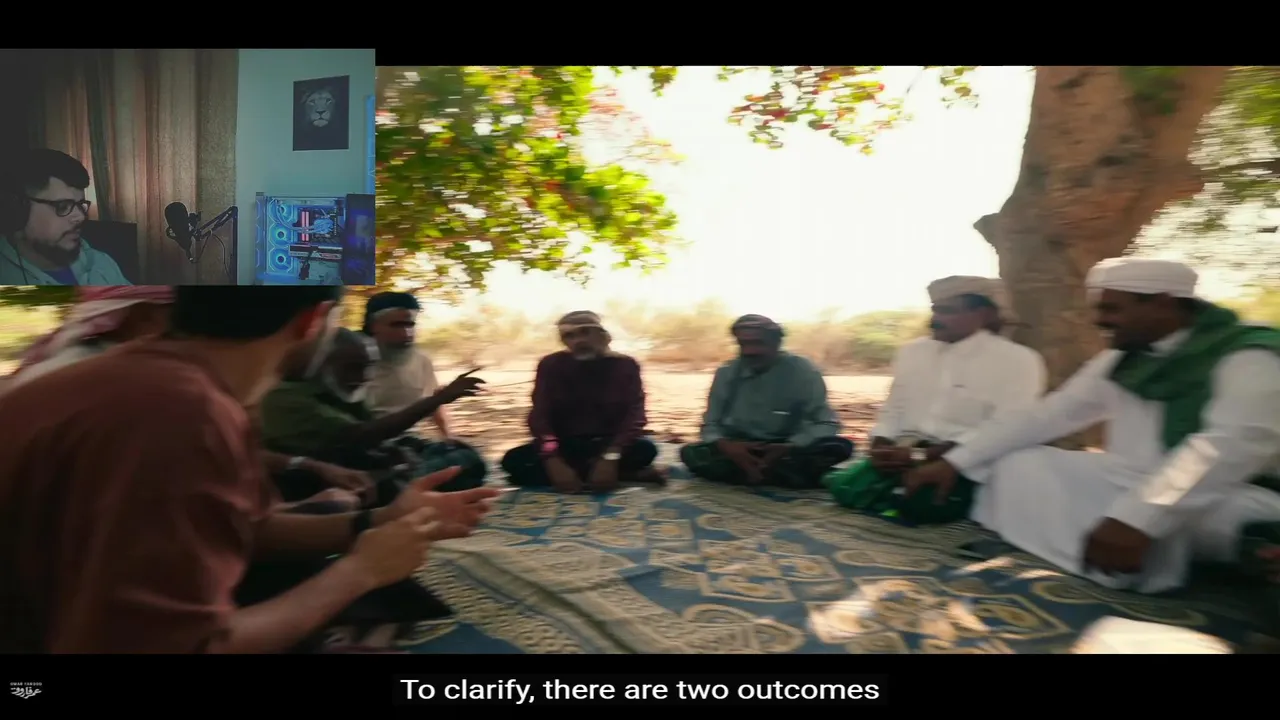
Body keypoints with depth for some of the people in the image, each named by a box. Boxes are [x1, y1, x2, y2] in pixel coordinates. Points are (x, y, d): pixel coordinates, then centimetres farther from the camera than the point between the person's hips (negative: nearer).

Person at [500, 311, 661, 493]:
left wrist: (609, 458, -37)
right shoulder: (551, 365, -6)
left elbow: (634, 414, -19)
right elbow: (539, 414, -15)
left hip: (608, 444, -2)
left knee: (645, 449, -32)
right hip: (565, 445, 3)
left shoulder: (624, 365, -8)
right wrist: (554, 463, -33)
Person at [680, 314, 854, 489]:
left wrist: (788, 448, -30)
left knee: (840, 446, -29)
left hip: (788, 450, -1)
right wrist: (727, 446, -26)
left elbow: (826, 424, -11)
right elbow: (710, 425, -2)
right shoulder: (727, 373, -3)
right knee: (691, 453, -28)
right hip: (739, 450, 1)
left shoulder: (802, 370, -8)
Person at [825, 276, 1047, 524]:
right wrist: (881, 448, -8)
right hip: (906, 455, 5)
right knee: (845, 486, -21)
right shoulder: (912, 351, 13)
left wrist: (921, 455, -21)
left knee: (922, 500, -34)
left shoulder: (1017, 360, -4)